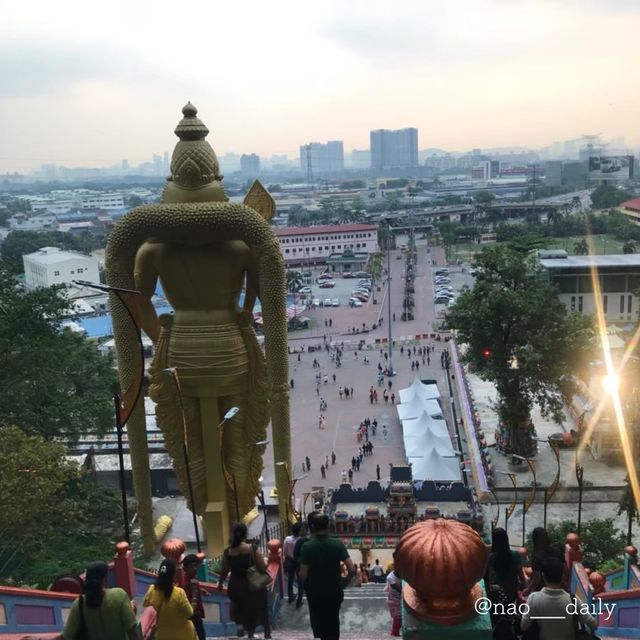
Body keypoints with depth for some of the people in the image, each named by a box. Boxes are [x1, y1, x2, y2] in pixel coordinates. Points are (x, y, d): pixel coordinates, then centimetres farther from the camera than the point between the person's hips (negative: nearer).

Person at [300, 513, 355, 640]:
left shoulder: (307, 547, -18)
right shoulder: (337, 544, -14)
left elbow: (303, 575, -18)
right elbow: (352, 569, -19)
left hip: (315, 593, -1)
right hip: (335, 592, 1)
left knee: (318, 623, 22)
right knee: (333, 621, 23)